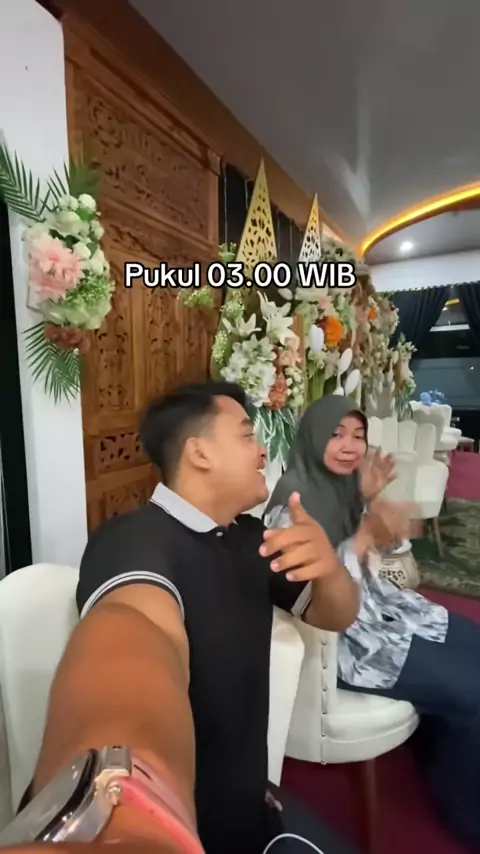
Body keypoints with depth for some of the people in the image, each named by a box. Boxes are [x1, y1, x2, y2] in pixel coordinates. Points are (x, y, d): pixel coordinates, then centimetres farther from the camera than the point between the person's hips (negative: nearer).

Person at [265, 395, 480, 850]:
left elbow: (362, 569, 9)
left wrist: (369, 501, -7)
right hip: (334, 633, -8)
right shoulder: (294, 498, -23)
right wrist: (367, 534, -30)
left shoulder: (343, 482, 2)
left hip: (372, 605, 9)